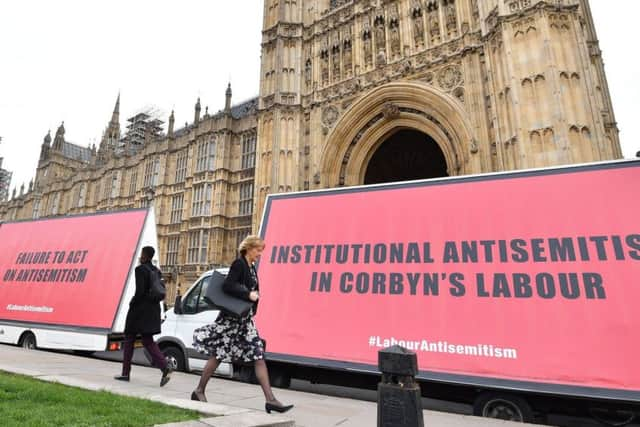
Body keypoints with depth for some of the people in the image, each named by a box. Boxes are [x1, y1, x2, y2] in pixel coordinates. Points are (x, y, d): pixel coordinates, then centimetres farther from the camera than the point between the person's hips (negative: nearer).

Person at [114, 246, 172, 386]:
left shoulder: (140, 269, -12)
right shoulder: (155, 270, 11)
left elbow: (140, 291, -20)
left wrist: (132, 303, -5)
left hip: (140, 309, -6)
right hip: (153, 309, 7)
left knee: (129, 339, 13)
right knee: (148, 341, 7)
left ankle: (126, 373, 22)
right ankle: (165, 367, -12)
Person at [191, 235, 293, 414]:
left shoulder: (251, 267, 13)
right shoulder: (239, 264, -12)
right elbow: (227, 286, -21)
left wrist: (253, 295, 0)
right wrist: (248, 294, -22)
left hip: (245, 319, 8)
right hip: (231, 318, -8)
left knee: (259, 356, 1)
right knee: (217, 355, 7)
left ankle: (270, 399, 2)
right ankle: (199, 391, 28)